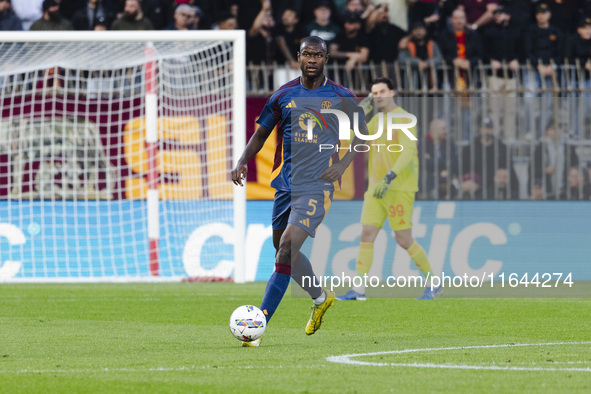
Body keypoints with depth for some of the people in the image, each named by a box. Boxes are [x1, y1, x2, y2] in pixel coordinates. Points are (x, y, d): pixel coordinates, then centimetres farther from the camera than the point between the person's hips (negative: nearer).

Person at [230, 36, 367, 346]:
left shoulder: (341, 97, -1)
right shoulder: (283, 96, 6)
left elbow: (361, 135, 10)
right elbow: (261, 134, 15)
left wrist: (343, 164, -6)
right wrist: (242, 162, -2)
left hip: (317, 186, -5)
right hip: (286, 183, 5)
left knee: (286, 249, -17)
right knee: (283, 251, 14)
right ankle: (320, 298, 41)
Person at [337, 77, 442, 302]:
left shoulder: (404, 119, -8)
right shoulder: (377, 120, 15)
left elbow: (407, 152, -20)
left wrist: (389, 177, -33)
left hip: (399, 188, -7)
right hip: (376, 190, 7)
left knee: (404, 240, -6)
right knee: (367, 235, -5)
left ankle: (433, 284, 10)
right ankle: (359, 290, -7)